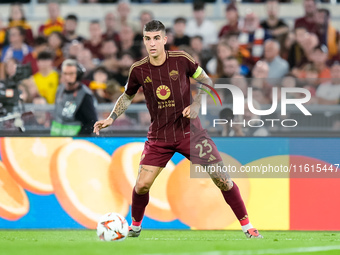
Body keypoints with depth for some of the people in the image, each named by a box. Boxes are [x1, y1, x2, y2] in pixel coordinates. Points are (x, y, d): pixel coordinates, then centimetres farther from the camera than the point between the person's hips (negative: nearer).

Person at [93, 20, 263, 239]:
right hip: (159, 136, 1)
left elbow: (207, 82, 4)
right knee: (142, 185, -9)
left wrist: (196, 105, -11)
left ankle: (247, 226, 8)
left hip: (189, 130, -1)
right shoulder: (138, 70, -5)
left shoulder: (182, 60, -10)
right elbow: (127, 96, 14)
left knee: (222, 178, -5)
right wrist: (111, 118, 2)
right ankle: (136, 226, 19)